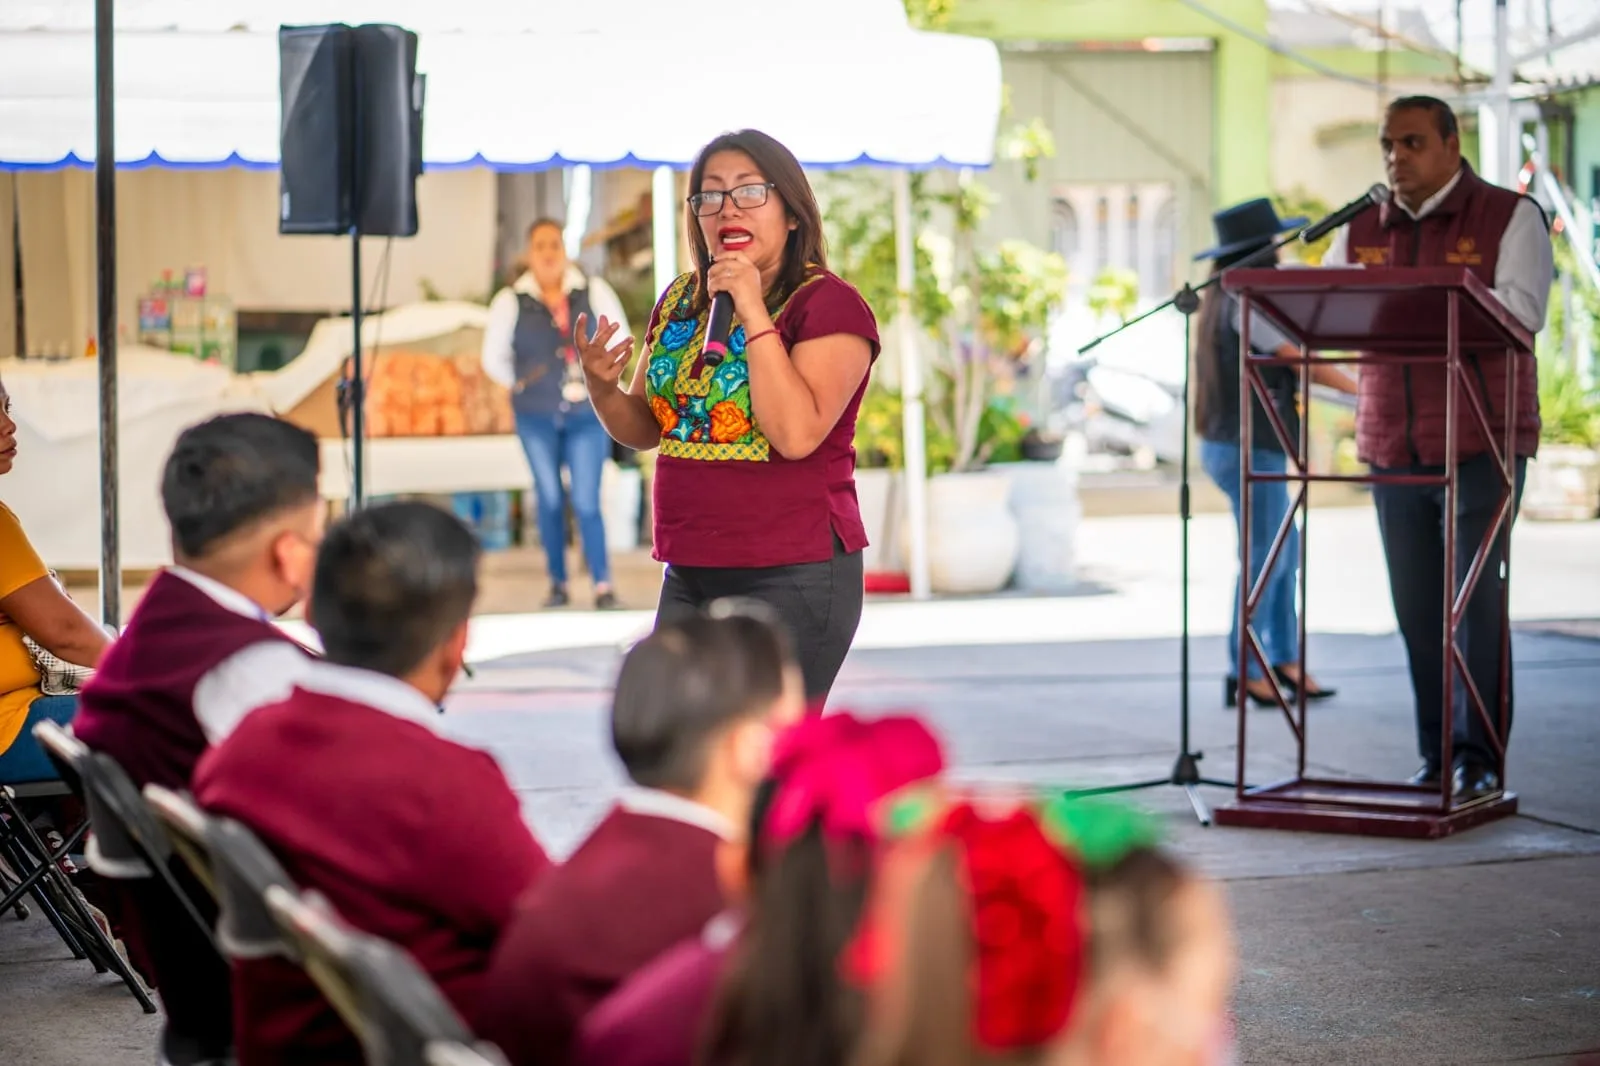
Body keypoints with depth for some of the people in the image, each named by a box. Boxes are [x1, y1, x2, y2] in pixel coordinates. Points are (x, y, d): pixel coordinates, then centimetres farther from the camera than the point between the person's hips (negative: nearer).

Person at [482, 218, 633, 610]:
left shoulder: (593, 292, 0)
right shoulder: (511, 301, -1)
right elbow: (493, 358, 8)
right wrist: (524, 386, 6)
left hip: (586, 415, -1)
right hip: (536, 419, 1)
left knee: (586, 502, -7)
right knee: (549, 500, 5)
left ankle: (603, 585, -4)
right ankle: (558, 584, 14)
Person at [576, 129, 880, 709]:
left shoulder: (829, 305, -8)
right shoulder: (680, 301, 12)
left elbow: (796, 434, -22)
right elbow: (644, 429, 18)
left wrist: (753, 312, -20)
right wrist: (602, 387, -3)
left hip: (792, 576, -7)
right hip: (690, 575, 7)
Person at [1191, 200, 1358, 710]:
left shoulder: (1222, 301, 13)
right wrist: (1362, 388, -8)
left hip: (1232, 443, 10)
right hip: (1250, 449, -10)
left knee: (1285, 552, 14)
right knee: (1264, 559, -4)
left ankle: (1286, 659, 18)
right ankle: (1244, 672, 1)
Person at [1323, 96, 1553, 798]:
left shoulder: (1509, 218, 1)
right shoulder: (1362, 231, 14)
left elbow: (1521, 310, -13)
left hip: (1482, 443, -4)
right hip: (1393, 448, 4)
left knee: (1477, 602, -7)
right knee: (1417, 609, 4)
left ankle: (1479, 758, -2)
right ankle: (1436, 756, 12)